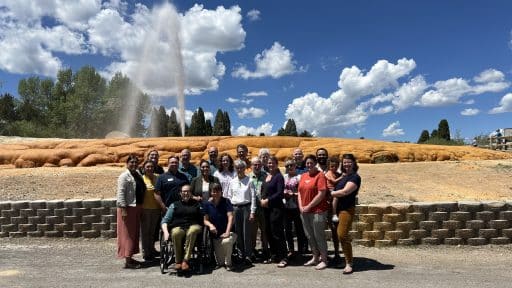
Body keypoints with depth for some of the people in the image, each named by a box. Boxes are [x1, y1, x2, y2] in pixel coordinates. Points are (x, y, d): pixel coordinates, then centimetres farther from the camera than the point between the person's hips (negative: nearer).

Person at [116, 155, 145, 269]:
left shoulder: (138, 175, 14)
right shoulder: (124, 176, -10)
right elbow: (120, 193, -16)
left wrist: (141, 207, 14)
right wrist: (123, 209, -21)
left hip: (137, 207, 8)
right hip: (128, 208, -8)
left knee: (135, 233, 13)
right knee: (128, 233, -4)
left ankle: (130, 257, 24)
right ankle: (127, 260, 1)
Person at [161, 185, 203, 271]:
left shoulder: (197, 204, 25)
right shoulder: (174, 205, 25)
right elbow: (164, 220, 16)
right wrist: (165, 232, -2)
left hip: (193, 226, -1)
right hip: (178, 227, 1)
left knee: (193, 231, -38)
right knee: (175, 233, -37)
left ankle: (185, 260, -35)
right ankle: (178, 261, -22)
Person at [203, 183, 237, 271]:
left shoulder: (226, 201, -7)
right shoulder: (207, 204, 1)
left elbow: (230, 217, -16)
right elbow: (205, 220, 3)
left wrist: (227, 232, -28)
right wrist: (210, 225, -20)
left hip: (227, 232, -3)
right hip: (216, 235, 4)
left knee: (226, 241, -40)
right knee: (219, 262, 2)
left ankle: (228, 263, -13)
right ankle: (221, 263, 42)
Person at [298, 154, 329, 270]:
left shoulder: (320, 175, -9)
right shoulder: (303, 176, 12)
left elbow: (321, 194, -15)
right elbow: (300, 192, 14)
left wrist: (309, 206, -13)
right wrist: (301, 207, 0)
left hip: (317, 210, -7)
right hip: (304, 212, 7)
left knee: (319, 236, 1)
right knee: (309, 236, 14)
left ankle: (324, 260, 14)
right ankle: (315, 257, 29)